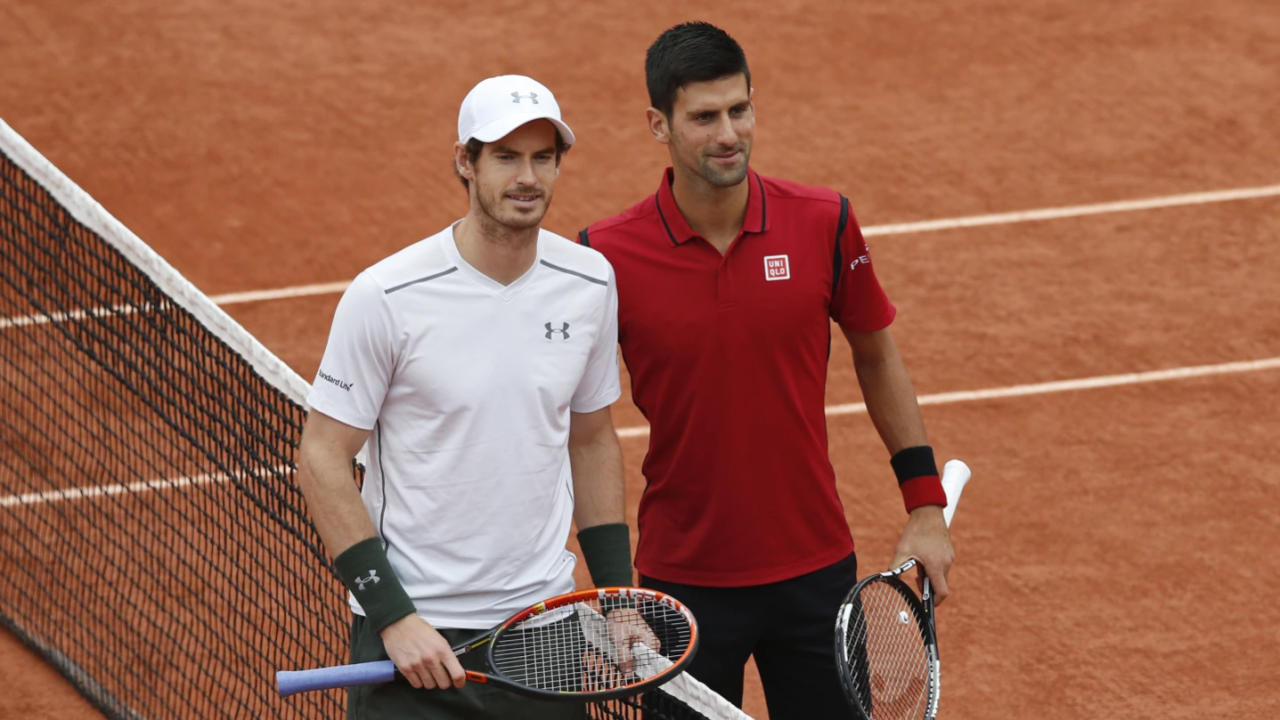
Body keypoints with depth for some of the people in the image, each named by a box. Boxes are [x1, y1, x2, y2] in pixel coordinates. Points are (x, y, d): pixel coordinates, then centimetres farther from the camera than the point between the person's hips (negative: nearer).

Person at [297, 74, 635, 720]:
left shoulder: (590, 282, 2)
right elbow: (321, 460, -9)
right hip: (415, 635, -4)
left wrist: (617, 595, 8)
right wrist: (393, 617, -14)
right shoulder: (387, 297, -12)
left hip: (545, 628, 4)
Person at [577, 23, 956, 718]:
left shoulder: (823, 223, -6)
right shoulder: (608, 256, -11)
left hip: (816, 567, 2)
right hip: (684, 581, -1)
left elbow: (875, 354, 9)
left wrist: (925, 504, 7)